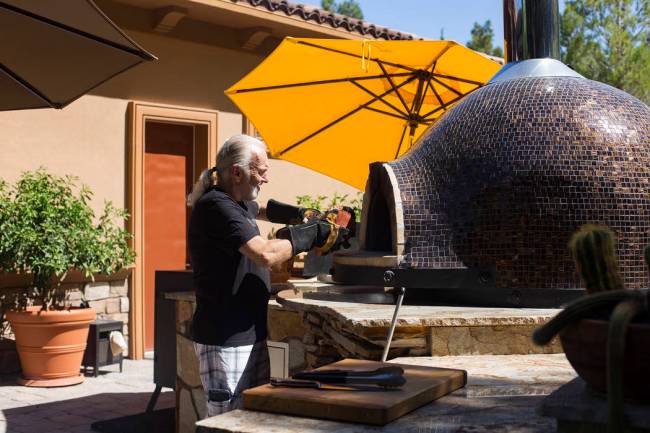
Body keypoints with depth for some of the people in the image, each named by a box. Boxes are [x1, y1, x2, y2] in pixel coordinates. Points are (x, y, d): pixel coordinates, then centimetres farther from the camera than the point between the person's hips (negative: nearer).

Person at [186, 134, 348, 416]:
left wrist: (303, 215, 20)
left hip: (251, 335, 10)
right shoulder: (216, 206, -18)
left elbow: (261, 209, 37)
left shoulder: (237, 203, 13)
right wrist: (313, 234, -15)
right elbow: (266, 254, -28)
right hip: (225, 340, -10)